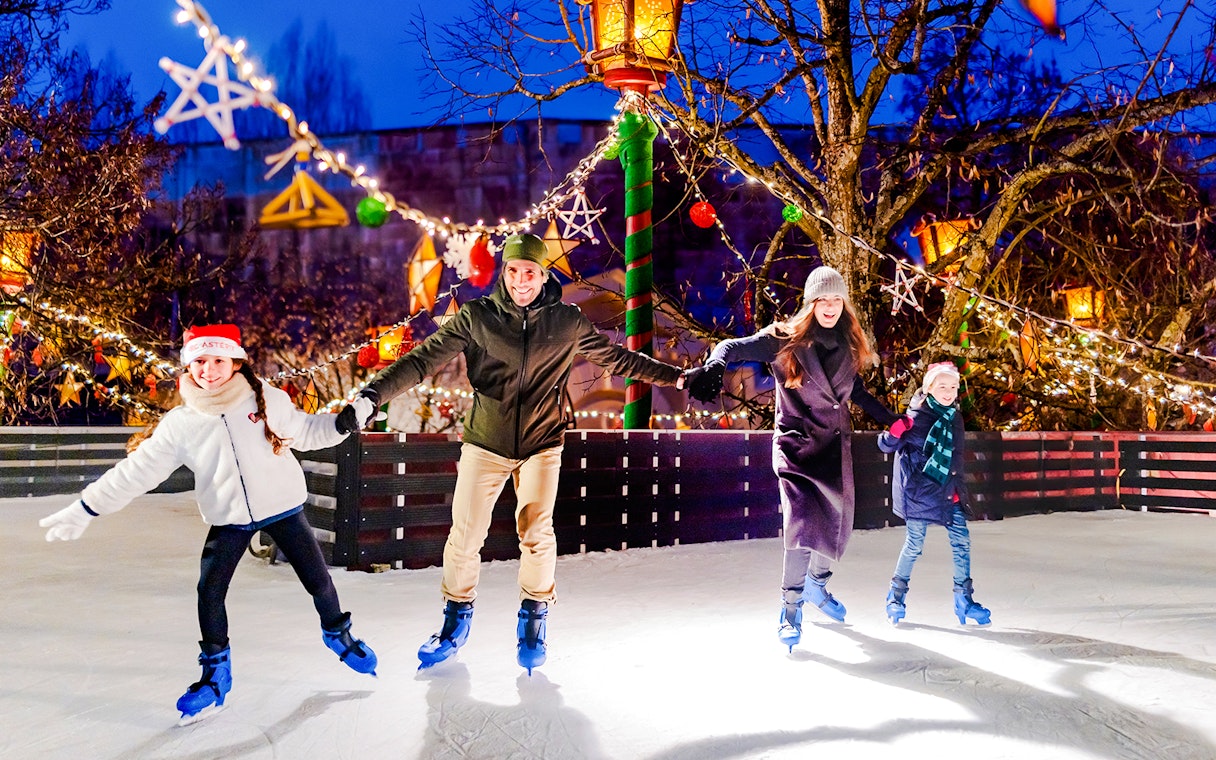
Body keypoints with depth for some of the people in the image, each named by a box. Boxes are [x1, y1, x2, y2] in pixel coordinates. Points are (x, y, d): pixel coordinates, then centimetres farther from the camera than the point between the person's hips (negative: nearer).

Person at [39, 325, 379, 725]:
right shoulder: (180, 423, -7)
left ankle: (338, 633, 35)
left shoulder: (266, 399, -9)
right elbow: (135, 471, -3)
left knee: (317, 579, 6)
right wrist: (84, 509, -3)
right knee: (209, 593, -4)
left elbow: (304, 432, 4)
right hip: (229, 520, 1)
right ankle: (216, 674, 17)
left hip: (282, 507, 0)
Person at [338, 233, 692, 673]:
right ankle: (457, 617, 27)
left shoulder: (567, 323, -1)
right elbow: (424, 359, -9)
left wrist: (676, 377, 10)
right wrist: (372, 395, -20)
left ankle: (534, 618, 17)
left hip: (542, 443, 0)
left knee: (537, 532, -10)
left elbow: (617, 358, 8)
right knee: (465, 535, 1)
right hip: (485, 444, 0)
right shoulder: (476, 317, -5)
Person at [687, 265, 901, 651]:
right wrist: (714, 366, -40)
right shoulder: (785, 339, -9)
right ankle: (791, 610, -3)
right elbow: (734, 347, -18)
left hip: (836, 445, 6)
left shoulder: (848, 345, 6)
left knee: (838, 524, 13)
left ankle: (817, 585, 41)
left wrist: (892, 419, 22)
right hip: (797, 444, -5)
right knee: (804, 523, -20)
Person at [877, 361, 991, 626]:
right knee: (914, 545, 0)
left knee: (962, 542, 3)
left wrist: (960, 490, 18)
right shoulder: (917, 417, -12)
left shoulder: (955, 418, 7)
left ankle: (963, 599, 15)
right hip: (917, 490, -6)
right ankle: (896, 596, 19)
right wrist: (894, 433, -33)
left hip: (946, 490, 6)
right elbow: (887, 445, -12)